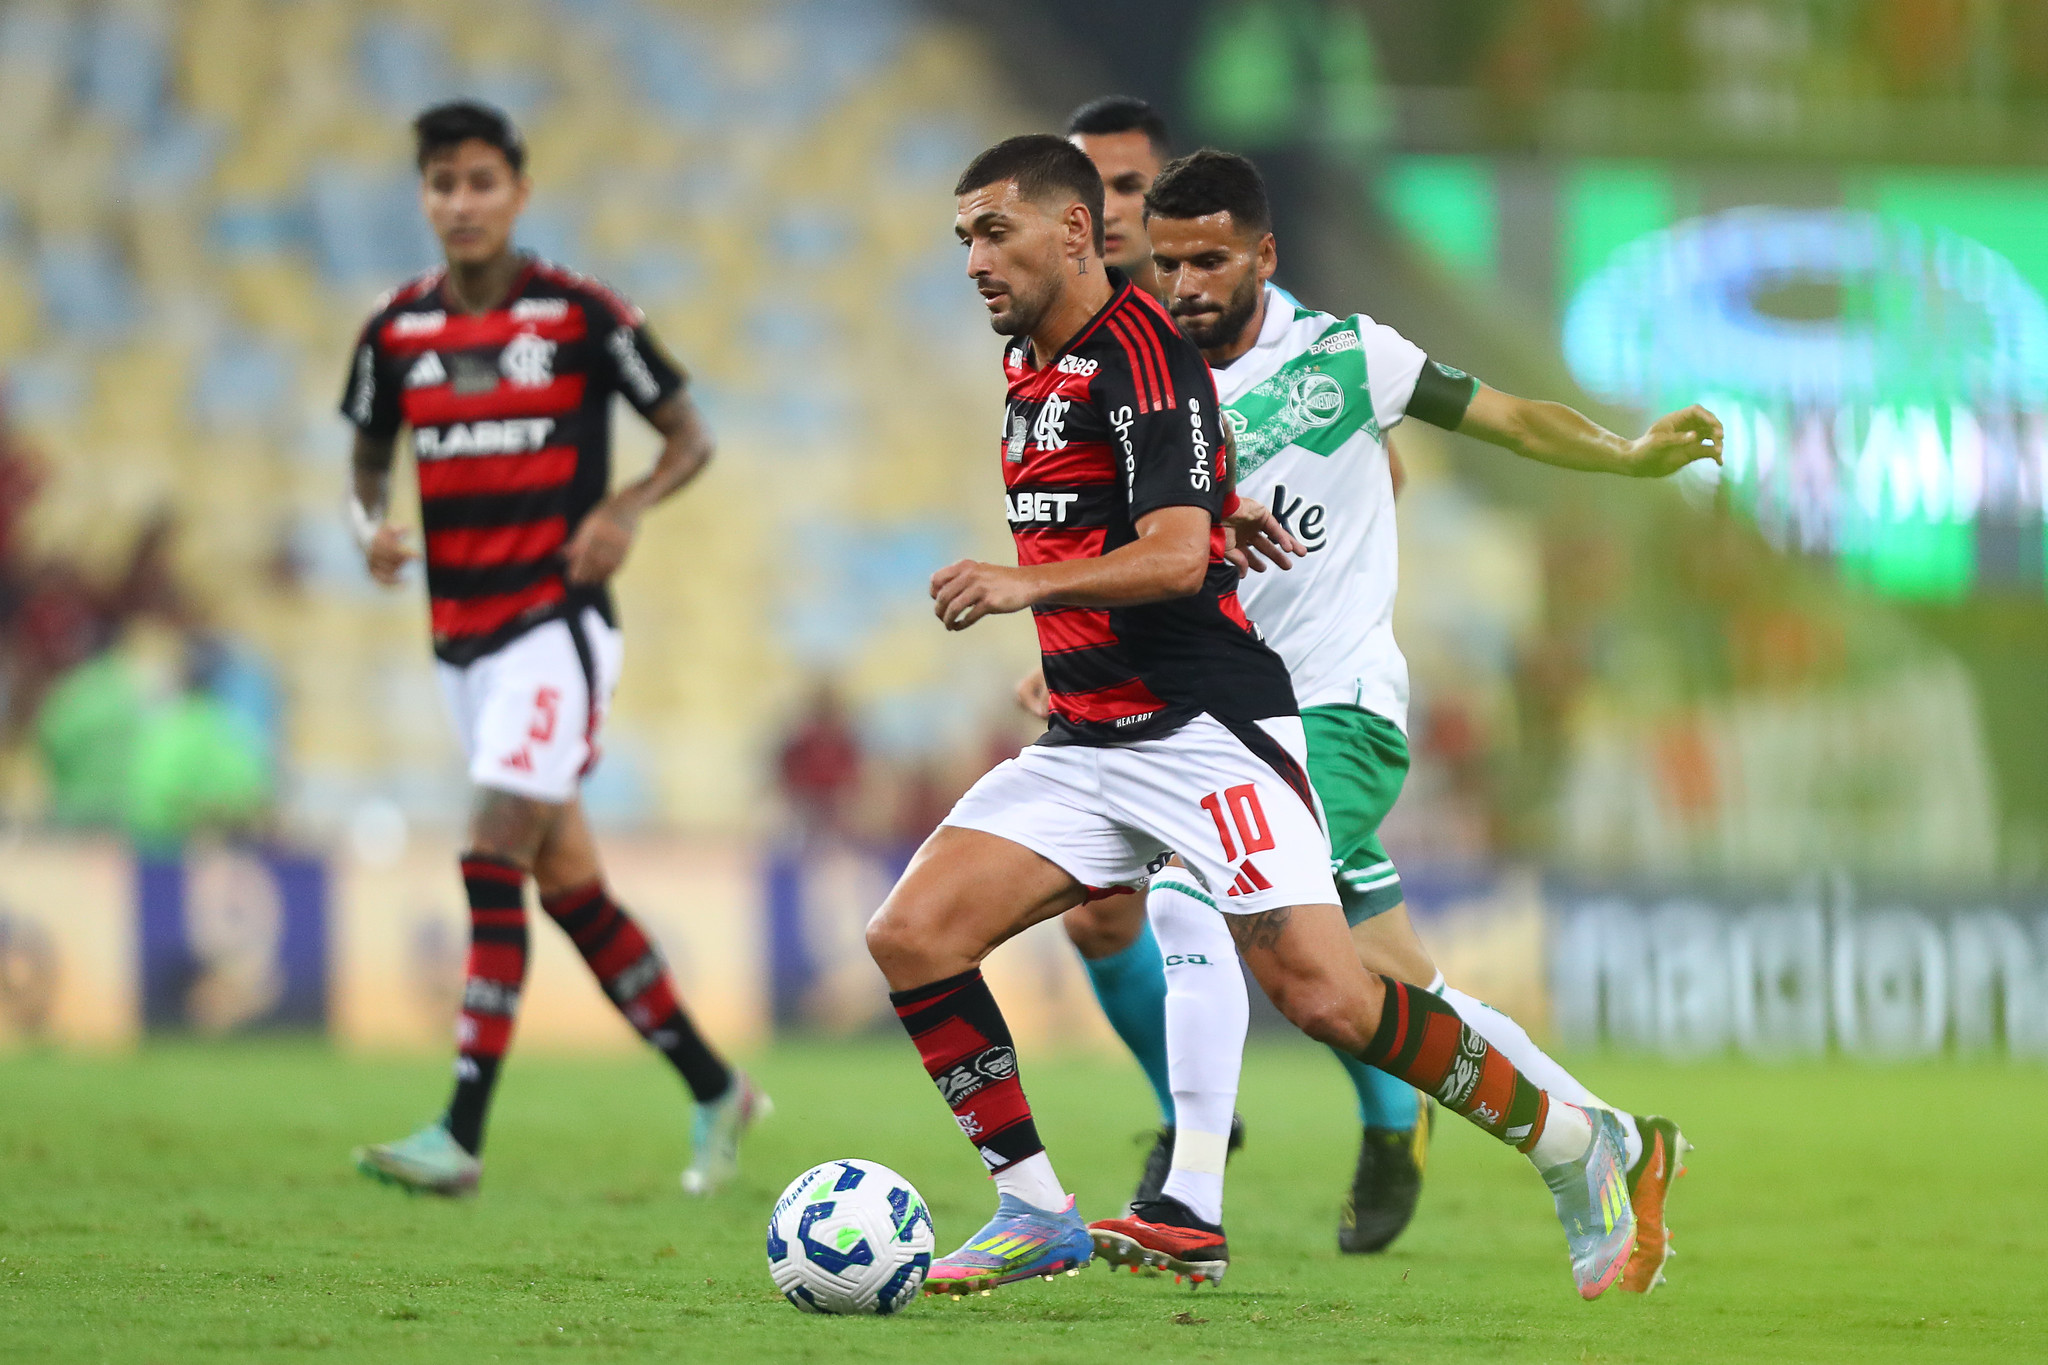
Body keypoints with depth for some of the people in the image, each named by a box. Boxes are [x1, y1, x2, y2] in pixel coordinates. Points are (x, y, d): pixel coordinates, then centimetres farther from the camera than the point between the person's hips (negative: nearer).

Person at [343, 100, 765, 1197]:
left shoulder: (582, 315, -6)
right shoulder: (396, 332, 6)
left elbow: (689, 437, 2)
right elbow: (370, 457, 19)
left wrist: (626, 509, -16)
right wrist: (371, 526, -3)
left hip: (557, 624, -6)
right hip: (464, 641, 6)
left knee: (494, 865, -17)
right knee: (568, 882, 10)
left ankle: (462, 1136, -20)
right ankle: (715, 1089, 24)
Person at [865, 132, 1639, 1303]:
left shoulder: (1142, 353, -14)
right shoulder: (1030, 365, 14)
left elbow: (1177, 555, -26)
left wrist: (1027, 585, -36)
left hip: (1207, 728, -8)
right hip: (1086, 743, 8)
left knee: (1326, 997, -17)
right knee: (910, 937, -8)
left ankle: (1570, 1146, 1)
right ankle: (1036, 1211, 1)